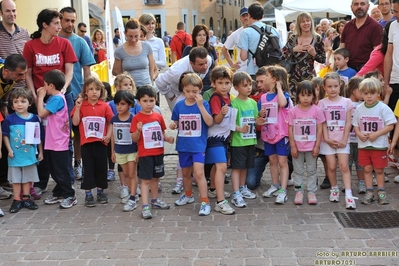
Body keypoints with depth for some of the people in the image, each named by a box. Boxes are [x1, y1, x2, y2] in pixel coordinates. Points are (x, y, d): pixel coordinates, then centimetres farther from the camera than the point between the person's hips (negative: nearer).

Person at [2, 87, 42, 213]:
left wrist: (40, 152, 4)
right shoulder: (9, 119, -9)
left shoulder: (34, 118, -5)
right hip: (16, 155, -1)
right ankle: (17, 200, 18)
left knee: (28, 178, 13)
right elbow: (5, 135, -1)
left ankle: (26, 198, 26)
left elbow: (39, 137, 2)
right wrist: (9, 150, -8)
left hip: (30, 155, 1)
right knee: (16, 179, 8)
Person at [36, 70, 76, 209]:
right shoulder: (53, 98, 11)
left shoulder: (57, 99, -17)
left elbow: (41, 113, -20)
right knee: (55, 171, 16)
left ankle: (69, 196, 7)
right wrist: (39, 97, 6)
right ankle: (58, 193, 26)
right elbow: (42, 112, 14)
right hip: (52, 142, 10)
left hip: (59, 143, -10)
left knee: (62, 171, -2)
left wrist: (41, 97, -9)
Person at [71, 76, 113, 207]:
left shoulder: (105, 106, 3)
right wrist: (77, 107, -14)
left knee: (101, 167, 10)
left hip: (101, 143, 1)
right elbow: (75, 122, -6)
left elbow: (110, 123, 5)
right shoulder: (81, 105, 1)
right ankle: (88, 194, 11)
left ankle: (100, 191, 24)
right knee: (88, 169, 4)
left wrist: (108, 135, -9)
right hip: (86, 143, -1)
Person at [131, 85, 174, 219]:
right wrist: (138, 130, -28)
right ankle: (145, 206, -4)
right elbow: (134, 139, -9)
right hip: (145, 154, -5)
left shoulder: (158, 117, 4)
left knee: (155, 178, 18)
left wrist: (168, 138, -6)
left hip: (158, 153, 5)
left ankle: (155, 200, 34)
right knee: (145, 180, -4)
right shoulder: (137, 118, -10)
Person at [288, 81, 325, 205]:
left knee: (312, 171, 9)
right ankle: (299, 191, 18)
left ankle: (311, 192, 17)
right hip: (297, 146, 0)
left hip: (311, 147, 0)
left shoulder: (316, 110, -6)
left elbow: (319, 129, -3)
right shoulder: (293, 111, -5)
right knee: (298, 170, 9)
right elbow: (290, 129, -3)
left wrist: (317, 146, -7)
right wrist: (292, 146, -6)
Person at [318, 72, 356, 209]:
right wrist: (327, 138, -11)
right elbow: (322, 123, -2)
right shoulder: (322, 103, 1)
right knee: (331, 166, 3)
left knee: (344, 166, -7)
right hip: (328, 140, 1)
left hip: (342, 140, 0)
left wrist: (344, 140, -8)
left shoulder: (346, 102, 1)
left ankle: (348, 195, -10)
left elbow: (348, 123, 0)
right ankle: (334, 189, 25)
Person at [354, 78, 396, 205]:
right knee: (367, 169, 8)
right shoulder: (359, 109, 2)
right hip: (363, 145, 3)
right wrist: (359, 134, -10)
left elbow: (390, 126, -10)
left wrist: (376, 134, -19)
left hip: (379, 145, -3)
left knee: (379, 169, 6)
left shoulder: (383, 108, -10)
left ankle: (381, 192, 19)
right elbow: (355, 125, 10)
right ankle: (369, 192, 17)